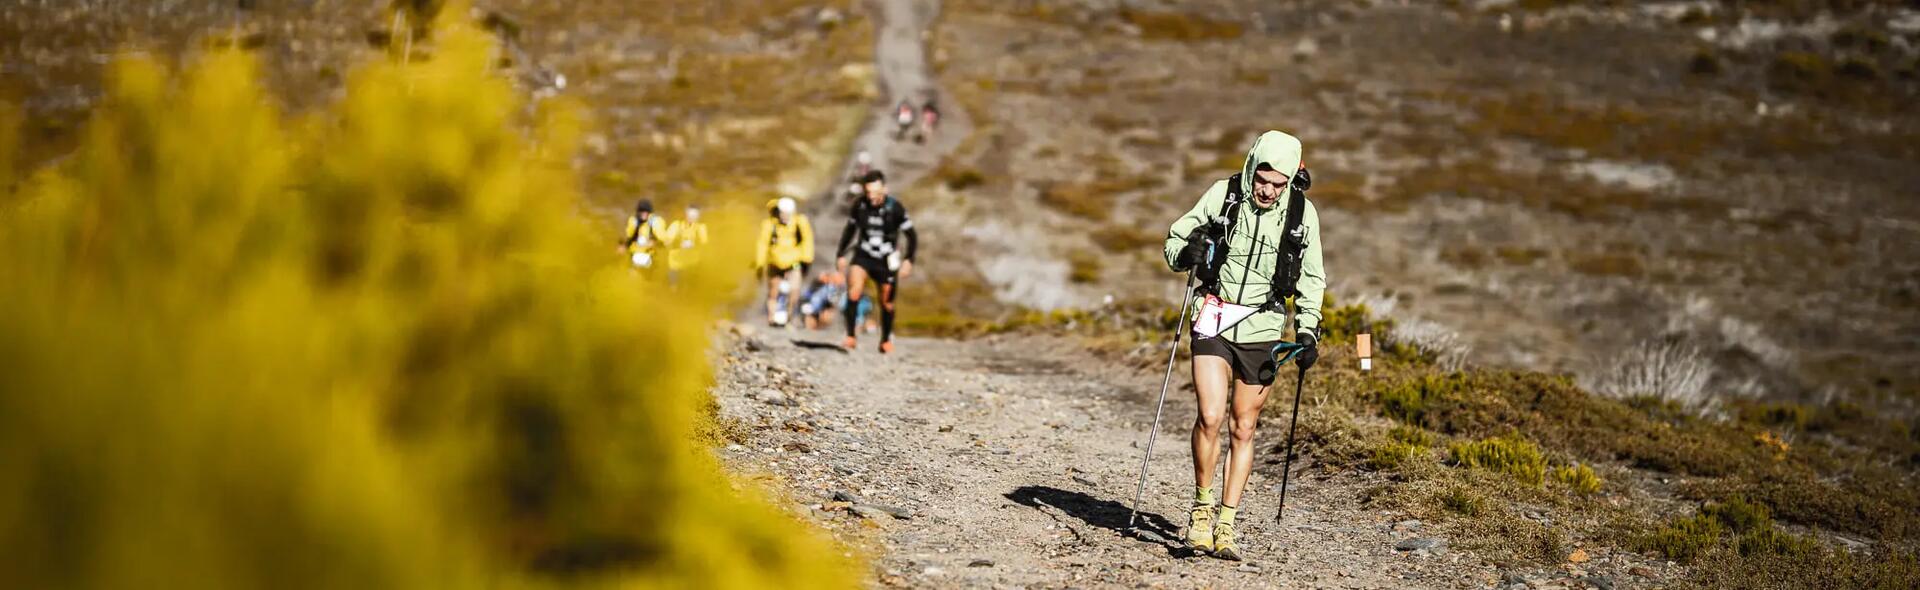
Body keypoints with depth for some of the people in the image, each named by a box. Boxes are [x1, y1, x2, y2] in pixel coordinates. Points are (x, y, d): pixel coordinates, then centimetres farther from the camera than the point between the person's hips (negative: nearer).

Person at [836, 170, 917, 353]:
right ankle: (850, 337, -20)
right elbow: (850, 230, 8)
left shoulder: (895, 208, -16)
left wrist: (908, 260, -19)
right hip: (863, 256, 1)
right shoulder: (859, 206, -9)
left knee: (887, 303, 9)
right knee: (853, 291, -24)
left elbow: (912, 236, -8)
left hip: (886, 262, -1)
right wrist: (841, 254, 9)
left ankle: (886, 340, 31)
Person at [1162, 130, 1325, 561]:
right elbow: (1174, 240, 3)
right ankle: (1202, 507, 5)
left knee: (1244, 429, 5)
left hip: (1262, 330, 2)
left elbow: (1311, 279, 10)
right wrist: (1189, 254, -19)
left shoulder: (1302, 213, -1)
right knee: (1210, 416, -16)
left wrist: (1307, 332, 2)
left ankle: (1226, 523, 13)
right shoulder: (1223, 195, -6)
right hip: (1214, 320, -1)